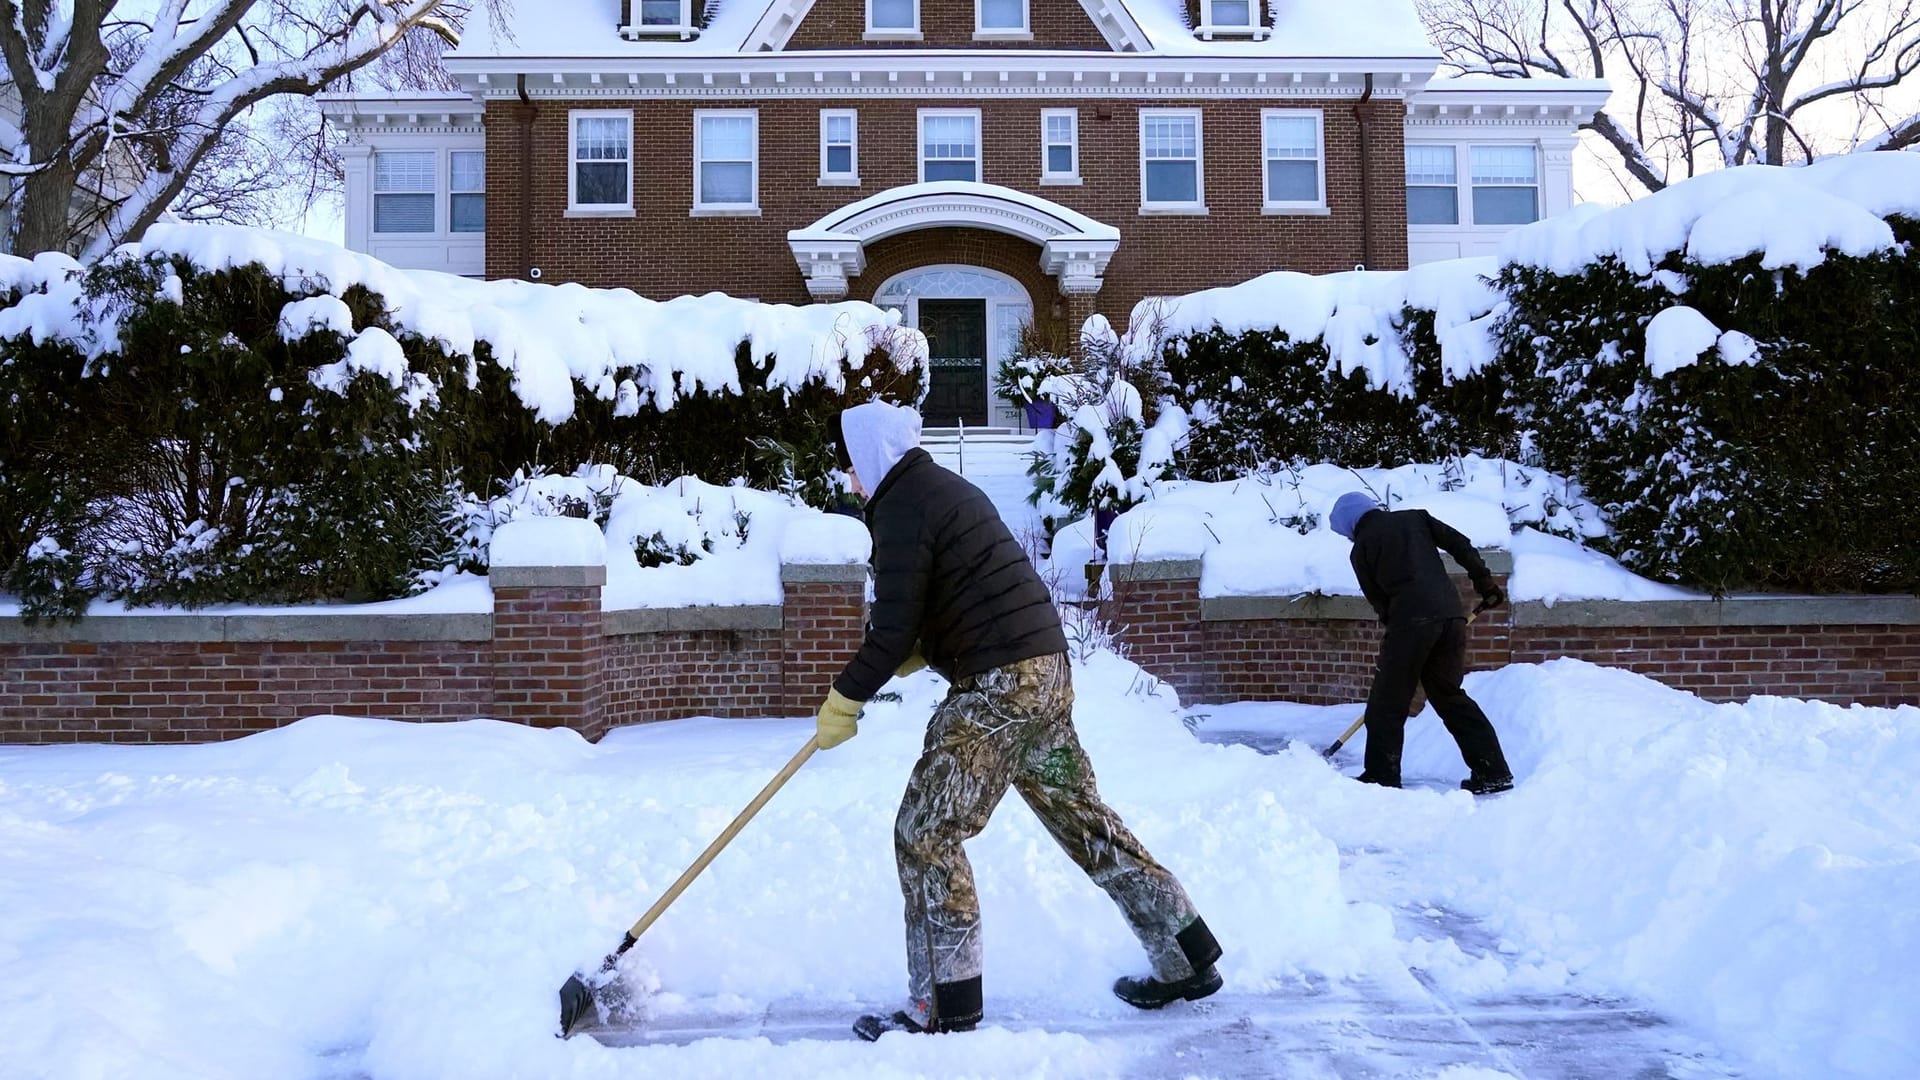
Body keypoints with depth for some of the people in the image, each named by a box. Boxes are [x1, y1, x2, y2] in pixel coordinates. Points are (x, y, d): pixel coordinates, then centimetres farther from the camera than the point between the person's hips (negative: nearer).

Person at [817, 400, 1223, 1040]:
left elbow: (893, 632, -15)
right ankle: (1187, 959, 23)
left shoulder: (902, 508, -11)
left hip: (998, 686, -10)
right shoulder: (943, 488, 19)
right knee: (1081, 816, 16)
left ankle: (945, 1006, 3)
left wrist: (843, 703, -3)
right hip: (1044, 670, 10)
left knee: (925, 835, -2)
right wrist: (897, 663, 16)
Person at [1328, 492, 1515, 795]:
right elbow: (1460, 544, 12)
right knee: (1449, 694, 15)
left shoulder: (1362, 547, 9)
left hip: (1411, 619, -5)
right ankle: (1493, 772, 13)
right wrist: (1484, 581, 15)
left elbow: (1378, 600, 8)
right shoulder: (1415, 517, 21)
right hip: (1451, 612, 6)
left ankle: (1381, 777, 7)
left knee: (1387, 701, 5)